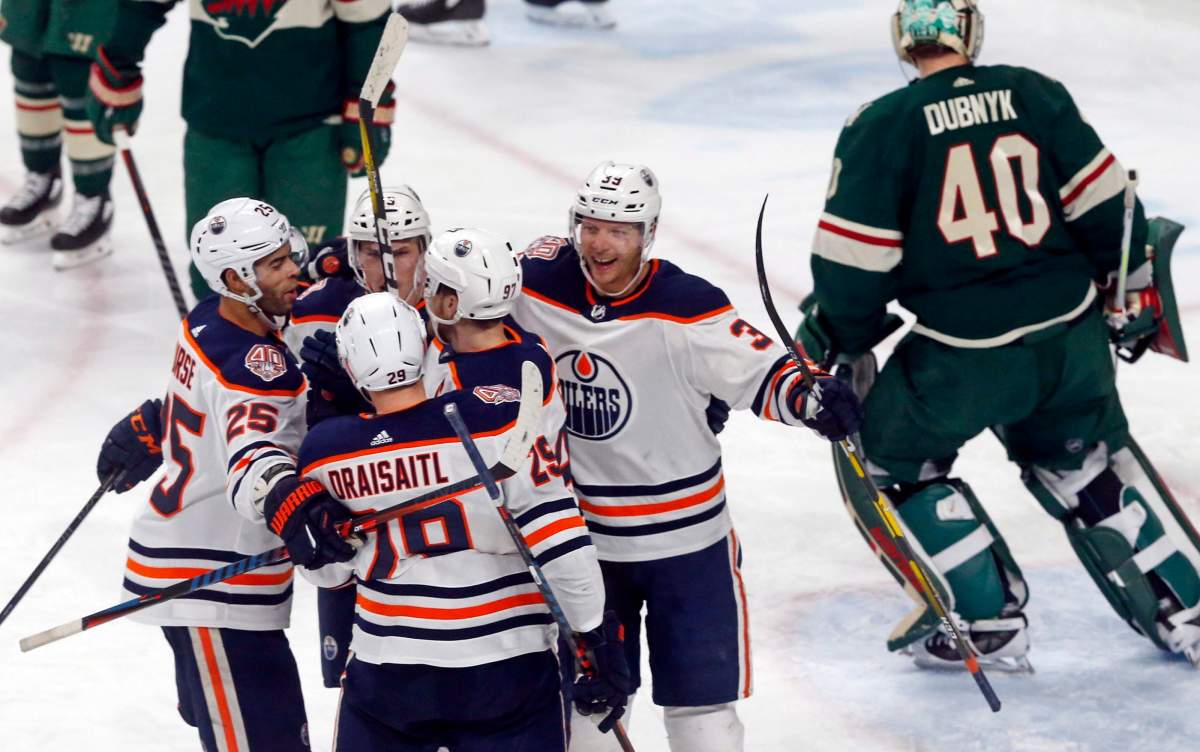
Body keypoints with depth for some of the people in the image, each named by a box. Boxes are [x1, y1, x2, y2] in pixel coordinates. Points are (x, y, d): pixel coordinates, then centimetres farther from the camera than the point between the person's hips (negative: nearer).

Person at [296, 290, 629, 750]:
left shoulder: (325, 452, -6)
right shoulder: (495, 419, -15)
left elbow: (327, 568, 7)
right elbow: (558, 539, -15)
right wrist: (595, 634, -6)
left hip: (386, 670, 2)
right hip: (504, 668, -2)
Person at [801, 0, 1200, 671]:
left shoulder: (882, 127, -9)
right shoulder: (1035, 94, 2)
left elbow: (856, 257, -8)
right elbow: (1105, 200, 3)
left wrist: (843, 337, 9)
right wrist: (1134, 290, 18)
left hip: (962, 359, -4)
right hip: (1072, 338, 5)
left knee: (893, 459, 18)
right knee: (1085, 460, 27)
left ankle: (991, 624, 16)